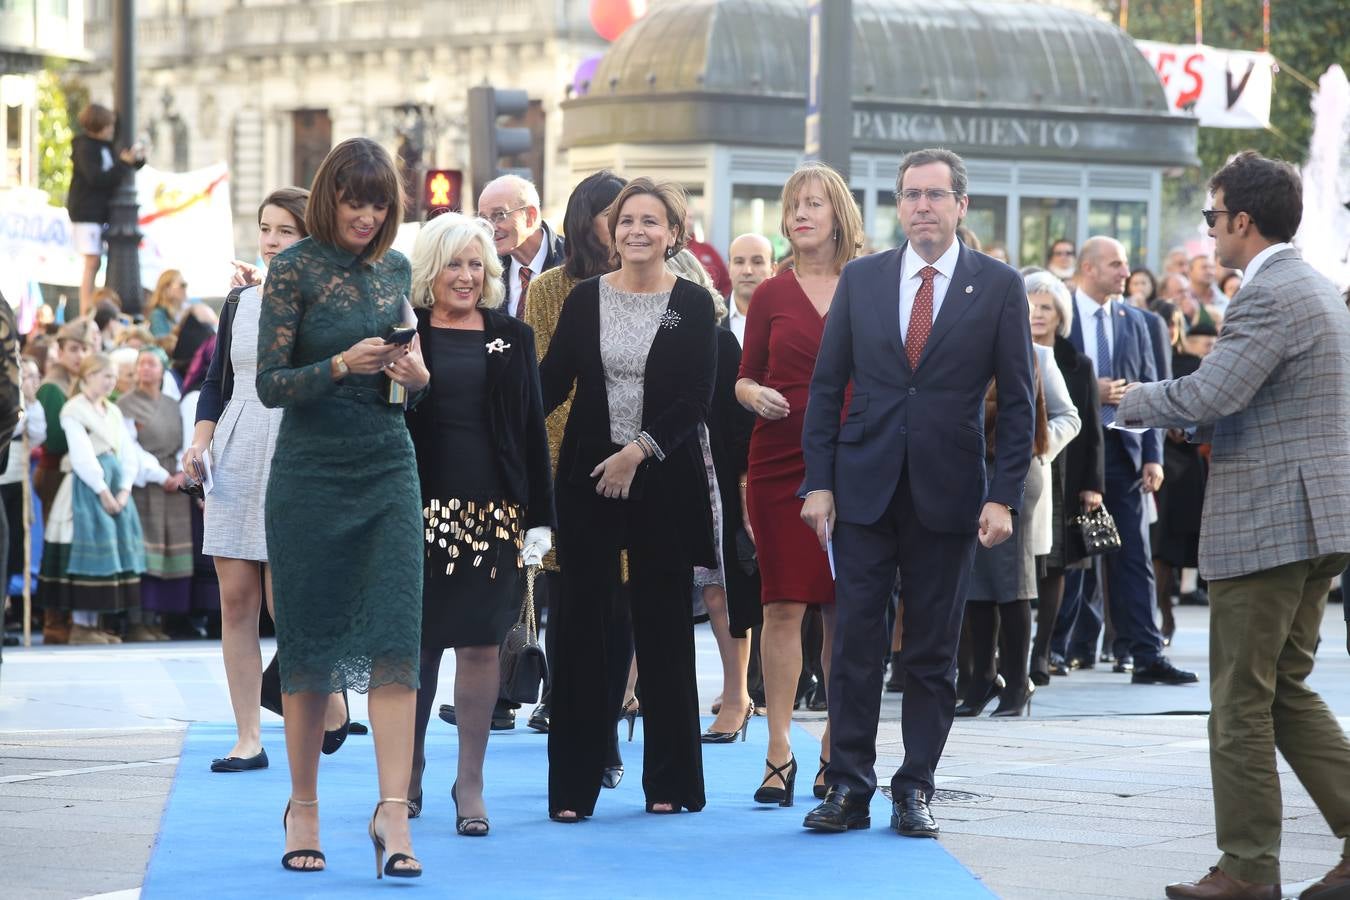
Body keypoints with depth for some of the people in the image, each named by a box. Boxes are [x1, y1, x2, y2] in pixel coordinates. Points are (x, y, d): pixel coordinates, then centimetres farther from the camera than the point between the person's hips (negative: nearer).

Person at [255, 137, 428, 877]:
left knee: (396, 635, -9)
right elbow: (270, 384, -8)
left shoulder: (394, 267, 9)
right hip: (311, 475, -3)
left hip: (389, 469, 3)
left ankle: (393, 809, -13)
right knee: (309, 640, 4)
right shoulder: (294, 269, -5)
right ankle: (303, 807, 15)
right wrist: (343, 365, -23)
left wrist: (413, 372, -1)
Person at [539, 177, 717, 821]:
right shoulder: (585, 300, 6)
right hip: (587, 478, 2)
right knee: (581, 623, 0)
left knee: (663, 624, 3)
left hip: (663, 480, -1)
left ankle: (670, 781, 11)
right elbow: (552, 381, 4)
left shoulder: (693, 305, 0)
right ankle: (574, 784, 4)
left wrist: (639, 451, -14)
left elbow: (696, 398, -5)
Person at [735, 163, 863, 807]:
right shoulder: (771, 296, 6)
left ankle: (837, 746, 13)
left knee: (844, 609, 3)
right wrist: (754, 395, -13)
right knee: (784, 604, -5)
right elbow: (745, 377, 10)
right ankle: (779, 753, -3)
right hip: (781, 463, 0)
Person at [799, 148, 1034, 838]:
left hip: (948, 491, -1)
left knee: (932, 652, 4)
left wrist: (1004, 496, -6)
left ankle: (915, 791, 11)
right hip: (863, 489, 1)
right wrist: (818, 482, 0)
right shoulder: (861, 280, 6)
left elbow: (1016, 400, 1)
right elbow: (827, 385, 8)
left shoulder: (998, 286, 1)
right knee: (855, 643, -1)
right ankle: (849, 788, 5)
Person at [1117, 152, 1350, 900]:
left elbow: (1209, 394, -24)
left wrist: (1134, 402, -6)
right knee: (1287, 691, 15)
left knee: (1242, 702, -2)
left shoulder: (1270, 295, -17)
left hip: (1266, 524, -10)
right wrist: (1202, 425, 14)